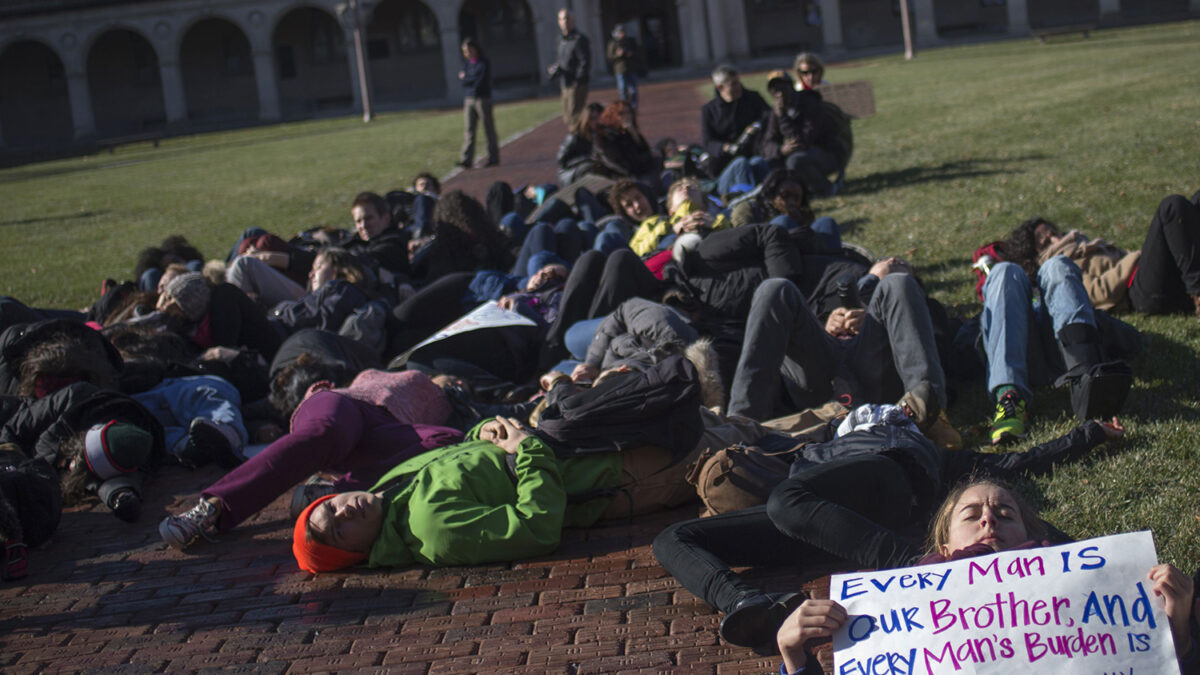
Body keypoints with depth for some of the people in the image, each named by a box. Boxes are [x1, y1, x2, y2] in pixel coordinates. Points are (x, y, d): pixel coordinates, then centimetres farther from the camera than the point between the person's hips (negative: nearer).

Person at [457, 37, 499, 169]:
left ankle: (493, 157, 7)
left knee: (489, 128, 1)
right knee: (469, 130, -3)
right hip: (468, 100, 5)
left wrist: (466, 78, -4)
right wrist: (472, 80, -10)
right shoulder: (466, 63, 14)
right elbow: (463, 81, 6)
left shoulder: (484, 63, -4)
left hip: (483, 99, -5)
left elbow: (481, 81, -14)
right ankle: (467, 159, -8)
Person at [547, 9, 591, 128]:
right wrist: (555, 67, 3)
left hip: (577, 85, -9)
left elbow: (585, 63, -14)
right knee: (567, 119, 13)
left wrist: (578, 81, -20)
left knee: (575, 117, -11)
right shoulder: (562, 39, 14)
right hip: (565, 85, 9)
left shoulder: (579, 39, -11)